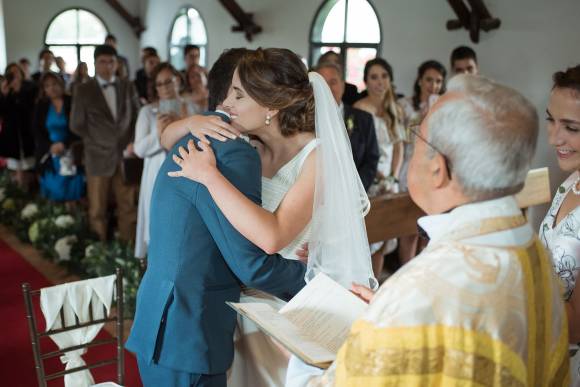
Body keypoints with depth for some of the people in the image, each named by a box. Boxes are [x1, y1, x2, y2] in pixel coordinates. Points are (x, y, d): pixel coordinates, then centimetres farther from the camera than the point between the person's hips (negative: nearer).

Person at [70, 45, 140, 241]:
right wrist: (98, 141, 2)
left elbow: (137, 117, 11)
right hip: (99, 156, -2)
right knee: (98, 210, 4)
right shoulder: (83, 90, 1)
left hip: (126, 155, 2)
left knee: (128, 207, 4)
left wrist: (133, 142, -3)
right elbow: (76, 125, 3)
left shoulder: (128, 87, 8)